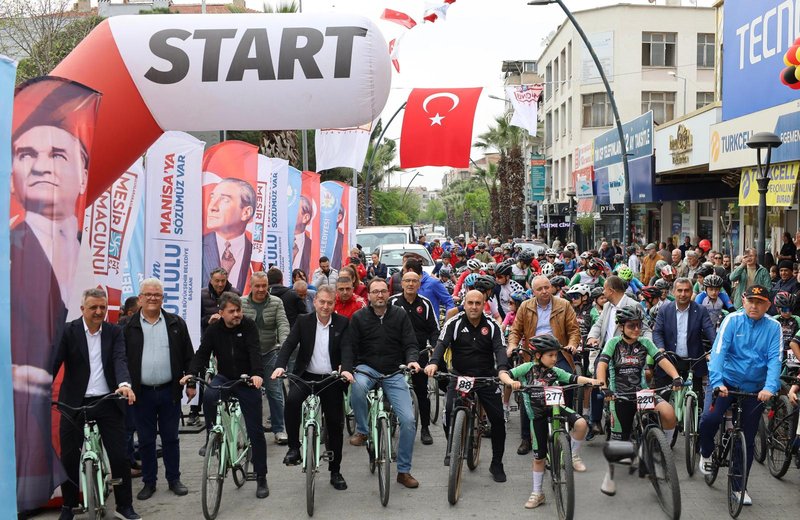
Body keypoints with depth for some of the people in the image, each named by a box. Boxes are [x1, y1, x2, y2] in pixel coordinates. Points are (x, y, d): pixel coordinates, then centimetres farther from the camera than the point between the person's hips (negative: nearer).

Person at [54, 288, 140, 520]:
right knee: (69, 458, 7)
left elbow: (120, 360, -11)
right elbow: (54, 363, -11)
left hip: (107, 403, 1)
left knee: (120, 457, 1)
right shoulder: (68, 331, -3)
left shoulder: (114, 332, 3)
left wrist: (124, 384, -31)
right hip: (74, 403, -1)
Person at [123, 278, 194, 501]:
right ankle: (149, 482, 20)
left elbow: (188, 356, 6)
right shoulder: (129, 326, 0)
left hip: (169, 391, 1)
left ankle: (174, 479, 22)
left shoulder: (176, 323, 3)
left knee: (170, 437, 10)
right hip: (141, 393, 0)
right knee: (145, 439, 8)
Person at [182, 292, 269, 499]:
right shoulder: (213, 330, -3)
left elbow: (254, 351, -22)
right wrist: (191, 373, -26)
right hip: (224, 377, 2)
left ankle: (261, 478, 10)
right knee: (209, 396, -34)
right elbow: (202, 353, -8)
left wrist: (257, 374, -39)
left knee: (255, 431, 0)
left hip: (247, 381, -2)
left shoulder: (248, 325, -10)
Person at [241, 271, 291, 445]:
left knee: (275, 392, -1)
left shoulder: (276, 303, -1)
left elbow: (283, 324, -10)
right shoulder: (241, 303, 0)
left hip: (270, 353, 0)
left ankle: (279, 430, 9)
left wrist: (284, 344, -26)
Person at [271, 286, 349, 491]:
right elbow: (289, 344, -8)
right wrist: (280, 366, -26)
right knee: (292, 400, -32)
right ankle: (293, 447, -15)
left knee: (335, 425, 6)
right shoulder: (303, 321, 1)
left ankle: (335, 472, 22)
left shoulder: (342, 323, 1)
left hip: (331, 379, 1)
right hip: (306, 376, -1)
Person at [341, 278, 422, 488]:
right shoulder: (359, 317, 0)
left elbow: (410, 343, -1)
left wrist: (412, 360, -23)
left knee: (408, 420, -10)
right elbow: (348, 345, -4)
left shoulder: (400, 315, 1)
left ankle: (404, 471, 6)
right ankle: (361, 430, -12)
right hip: (367, 368, -1)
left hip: (394, 373, 1)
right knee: (358, 385, -39)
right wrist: (346, 368, -21)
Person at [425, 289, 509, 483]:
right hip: (460, 375, -1)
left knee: (498, 418, -3)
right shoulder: (454, 323, -4)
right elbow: (441, 344, -16)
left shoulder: (492, 326, 0)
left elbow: (500, 349, -12)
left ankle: (497, 464, 15)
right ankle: (451, 447, 3)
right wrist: (433, 363, -36)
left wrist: (502, 369, -33)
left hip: (486, 378, 2)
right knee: (450, 410, -24)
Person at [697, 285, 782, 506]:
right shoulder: (732, 320, -9)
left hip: (755, 389, 2)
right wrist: (717, 382, -33)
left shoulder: (773, 327, -5)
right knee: (710, 417, -26)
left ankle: (739, 486, 25)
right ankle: (706, 453, 6)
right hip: (726, 382, -2)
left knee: (747, 440, 8)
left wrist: (770, 387, -32)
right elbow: (718, 351, -19)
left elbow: (775, 359, -15)